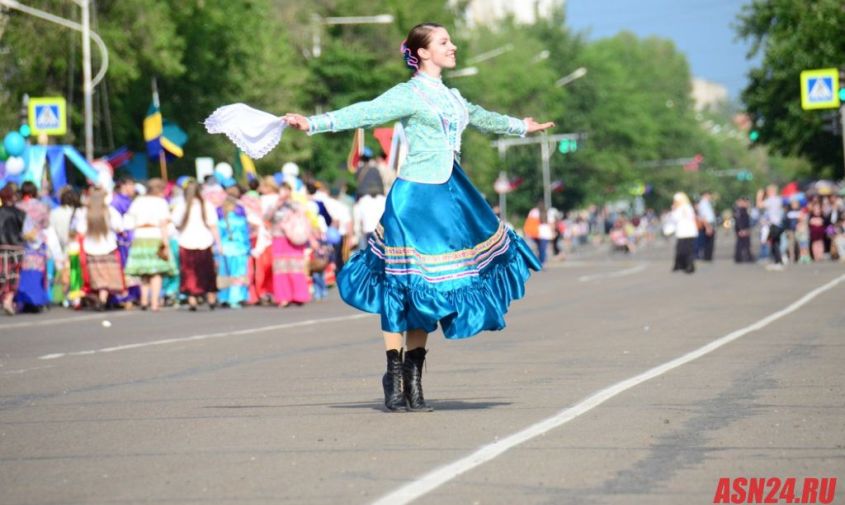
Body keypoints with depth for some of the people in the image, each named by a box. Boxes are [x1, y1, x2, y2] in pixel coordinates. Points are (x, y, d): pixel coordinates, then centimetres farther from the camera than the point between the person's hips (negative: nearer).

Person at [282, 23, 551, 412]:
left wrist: (518, 126, 53)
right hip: (415, 196, -7)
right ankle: (395, 375, 5)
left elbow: (479, 117, 36)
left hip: (449, 197, 7)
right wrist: (313, 123, -32)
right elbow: (364, 113, -18)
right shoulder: (408, 94, -6)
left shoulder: (451, 97, 17)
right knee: (404, 288, -2)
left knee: (429, 290, 6)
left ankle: (414, 379, 10)